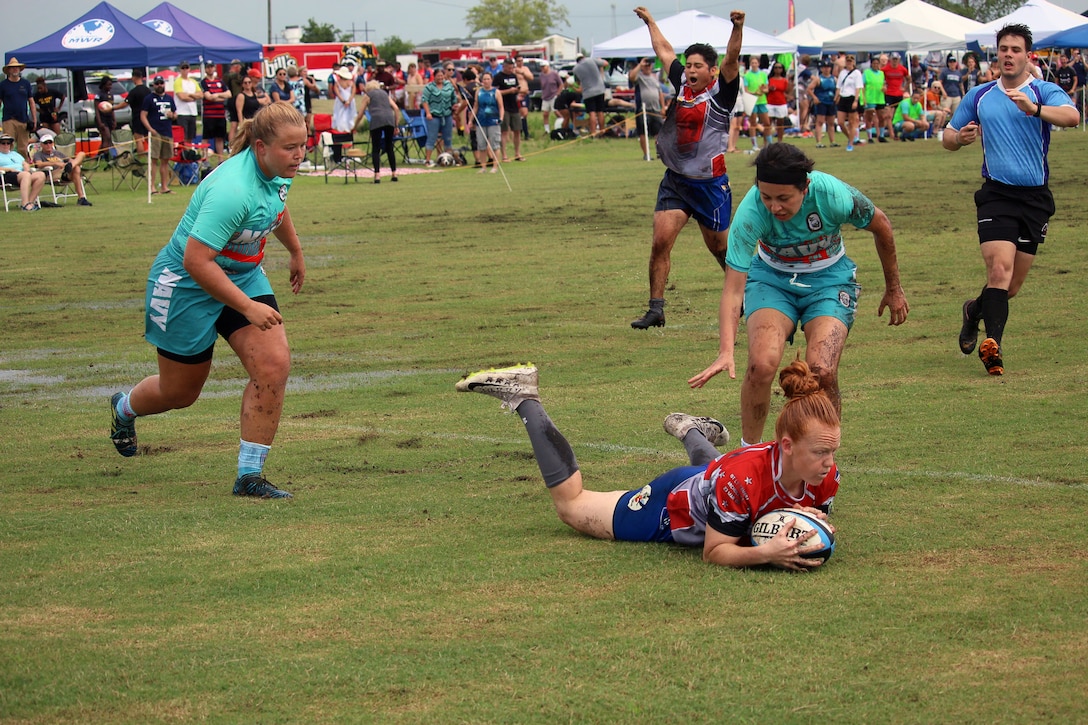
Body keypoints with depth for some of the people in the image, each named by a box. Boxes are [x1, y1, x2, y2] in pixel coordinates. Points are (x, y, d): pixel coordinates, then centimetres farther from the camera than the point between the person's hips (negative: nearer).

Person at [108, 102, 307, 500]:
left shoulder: (278, 172, -8)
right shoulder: (232, 191, -36)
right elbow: (196, 261, -36)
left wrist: (296, 251, 32)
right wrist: (248, 307, -34)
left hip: (243, 274, 7)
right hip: (187, 285, -7)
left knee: (273, 366, -13)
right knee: (180, 393, 12)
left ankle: (250, 475, -3)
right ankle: (124, 408, 49)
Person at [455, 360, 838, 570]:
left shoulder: (824, 477, -30)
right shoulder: (743, 477, -46)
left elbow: (816, 524, -9)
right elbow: (714, 552, -35)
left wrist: (816, 534, -33)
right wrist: (766, 553, -52)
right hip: (671, 508, -5)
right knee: (571, 505, 20)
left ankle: (690, 431, 69)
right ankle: (524, 399, 31)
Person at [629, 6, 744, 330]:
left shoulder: (721, 93, -6)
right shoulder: (681, 84, 8)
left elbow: (732, 60, -23)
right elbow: (664, 50, 21)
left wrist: (738, 28, -38)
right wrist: (650, 20, 32)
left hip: (710, 183, -4)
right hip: (674, 180, 4)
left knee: (719, 246, 10)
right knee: (661, 241, -9)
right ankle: (655, 309, -6)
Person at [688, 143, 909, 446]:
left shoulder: (833, 194, -30)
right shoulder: (750, 212, -31)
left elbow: (880, 226, -8)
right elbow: (733, 288, -31)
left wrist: (894, 289, 4)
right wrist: (726, 350, -45)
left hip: (829, 277, 0)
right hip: (772, 278, 0)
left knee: (822, 372, -21)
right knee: (761, 363, -25)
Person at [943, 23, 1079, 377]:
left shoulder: (1045, 92, -1)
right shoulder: (979, 96, 9)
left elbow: (1072, 116, -23)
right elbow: (947, 137, 18)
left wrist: (1034, 109, -41)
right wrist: (960, 138, -7)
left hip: (1036, 198, 0)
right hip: (996, 195, 0)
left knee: (1012, 287, 9)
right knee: (1000, 268, -21)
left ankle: (974, 311, 38)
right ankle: (992, 344, -23)